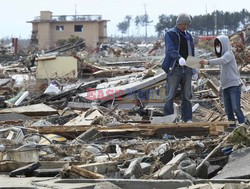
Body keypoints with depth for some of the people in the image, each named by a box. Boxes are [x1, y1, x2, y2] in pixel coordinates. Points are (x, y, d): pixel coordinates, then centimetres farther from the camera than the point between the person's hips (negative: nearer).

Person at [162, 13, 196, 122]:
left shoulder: (188, 36, 16)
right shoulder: (170, 34, -3)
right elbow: (170, 49, -21)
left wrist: (194, 69, 17)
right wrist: (179, 58, -39)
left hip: (186, 69, 5)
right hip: (174, 68, -5)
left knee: (187, 96, 5)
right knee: (170, 96, -4)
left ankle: (187, 118, 9)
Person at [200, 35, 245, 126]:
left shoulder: (229, 54, -8)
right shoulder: (222, 56, 19)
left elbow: (222, 60, -29)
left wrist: (208, 62, -42)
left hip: (234, 85, -9)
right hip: (225, 87, 9)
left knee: (236, 108, -14)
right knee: (228, 110, 6)